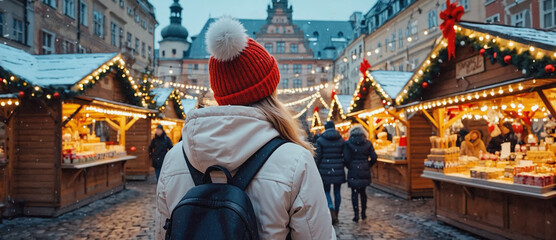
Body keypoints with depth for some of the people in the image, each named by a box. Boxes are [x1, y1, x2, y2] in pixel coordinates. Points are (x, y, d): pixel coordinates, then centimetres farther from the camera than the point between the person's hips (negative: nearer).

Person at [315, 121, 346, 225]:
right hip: (338, 170, 2)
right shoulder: (341, 140, 3)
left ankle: (332, 212, -12)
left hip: (325, 170, -2)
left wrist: (317, 169, 4)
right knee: (337, 192, 10)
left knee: (326, 191, 7)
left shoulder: (320, 140, -4)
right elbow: (344, 156, 5)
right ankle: (336, 216, 18)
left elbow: (318, 157, -5)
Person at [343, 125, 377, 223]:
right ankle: (363, 213, 23)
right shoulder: (368, 143, 2)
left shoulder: (348, 143, -4)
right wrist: (368, 166, 12)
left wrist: (349, 167, 6)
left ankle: (356, 214, 3)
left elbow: (346, 158, -10)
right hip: (365, 172, 3)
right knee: (363, 192, 17)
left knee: (354, 192, 4)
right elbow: (374, 158, -1)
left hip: (353, 171, -3)